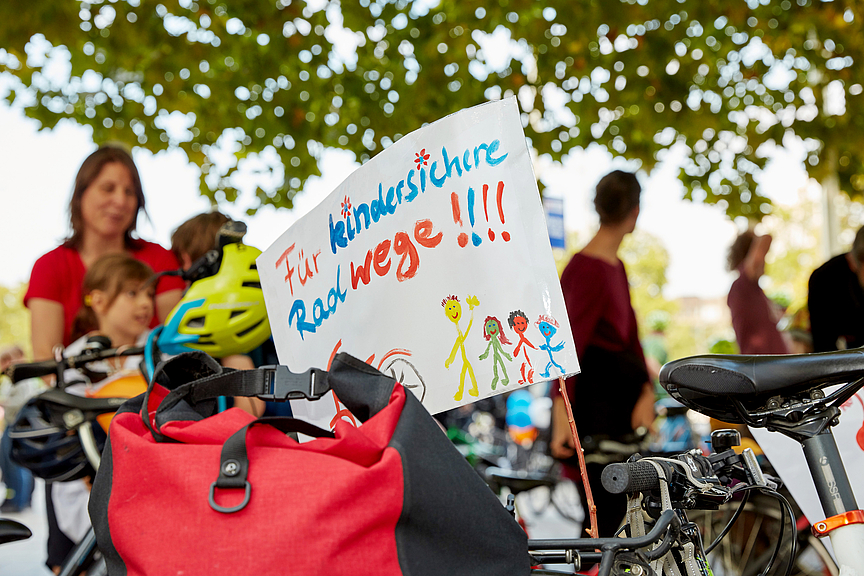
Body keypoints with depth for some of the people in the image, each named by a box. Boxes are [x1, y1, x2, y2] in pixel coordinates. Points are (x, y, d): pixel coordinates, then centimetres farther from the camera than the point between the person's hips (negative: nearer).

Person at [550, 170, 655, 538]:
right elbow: (570, 344, -25)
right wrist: (562, 415, -31)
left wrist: (647, 392, -6)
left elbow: (630, 336, 8)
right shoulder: (588, 270, -18)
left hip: (620, 401, 10)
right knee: (608, 513, -3)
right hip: (595, 409, -10)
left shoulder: (616, 267, 13)